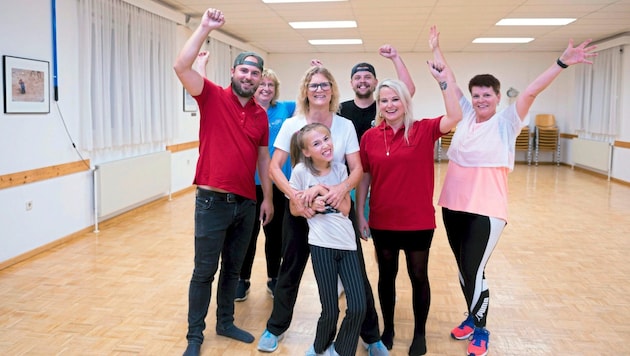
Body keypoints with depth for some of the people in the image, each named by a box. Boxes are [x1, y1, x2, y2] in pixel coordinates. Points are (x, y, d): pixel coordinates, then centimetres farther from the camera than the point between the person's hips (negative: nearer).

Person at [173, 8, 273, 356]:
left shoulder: (261, 115, 8)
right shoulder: (213, 97, -4)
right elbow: (181, 67, -19)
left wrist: (268, 198, 13)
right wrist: (205, 27, -22)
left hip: (246, 203, 5)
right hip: (212, 201, -4)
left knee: (233, 268, 17)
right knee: (204, 270, 5)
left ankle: (225, 323, 34)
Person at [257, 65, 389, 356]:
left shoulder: (345, 125, -1)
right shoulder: (292, 124, -4)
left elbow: (357, 169, -5)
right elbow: (274, 166, -8)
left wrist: (343, 188, -27)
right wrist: (294, 195, -25)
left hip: (338, 206, 0)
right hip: (299, 206, 0)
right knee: (290, 269, 13)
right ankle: (276, 327, 34)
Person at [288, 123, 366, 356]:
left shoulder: (340, 169, 5)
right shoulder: (301, 171, -3)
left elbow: (345, 208, -2)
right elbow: (294, 210, 5)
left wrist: (321, 188, -12)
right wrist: (312, 206, -14)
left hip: (347, 243, 3)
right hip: (321, 245, -3)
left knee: (358, 307, -3)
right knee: (330, 310, 1)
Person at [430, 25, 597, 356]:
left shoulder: (506, 122, -5)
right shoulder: (466, 115, 6)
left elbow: (530, 92, -17)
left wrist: (561, 63, -27)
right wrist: (436, 49, 16)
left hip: (486, 210, -5)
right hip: (453, 206, 5)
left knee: (474, 271, -2)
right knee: (464, 269, 16)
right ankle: (472, 317, 37)